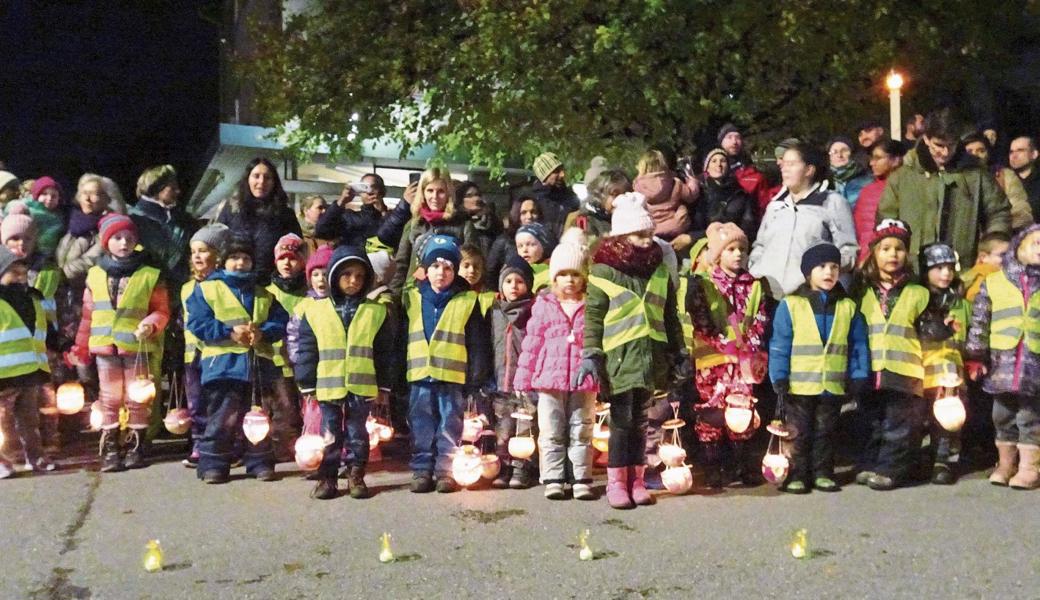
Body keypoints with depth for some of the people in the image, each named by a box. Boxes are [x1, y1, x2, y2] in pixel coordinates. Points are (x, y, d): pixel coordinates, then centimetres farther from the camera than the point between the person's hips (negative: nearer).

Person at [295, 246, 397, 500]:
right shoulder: (316, 310, 1)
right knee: (330, 434, 8)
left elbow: (384, 352, 5)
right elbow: (306, 350, 3)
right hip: (329, 386, 0)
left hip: (361, 386, 0)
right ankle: (327, 477, 16)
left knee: (357, 433, 9)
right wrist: (307, 386, 1)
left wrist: (383, 385, 4)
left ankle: (356, 476, 18)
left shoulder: (376, 312, 2)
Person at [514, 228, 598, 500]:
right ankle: (553, 480, 12)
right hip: (550, 380, 1)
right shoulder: (544, 306, 5)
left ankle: (581, 480, 13)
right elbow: (532, 343, 5)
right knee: (551, 433, 5)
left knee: (581, 433, 7)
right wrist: (524, 379, 3)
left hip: (584, 381, 0)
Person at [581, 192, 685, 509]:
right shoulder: (604, 272, -3)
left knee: (640, 420, 11)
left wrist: (678, 352, 16)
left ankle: (637, 480, 18)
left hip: (651, 355, 4)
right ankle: (616, 483, 5)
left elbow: (670, 316, 17)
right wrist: (591, 354, -11)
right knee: (622, 419, -4)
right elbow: (593, 316, -4)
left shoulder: (660, 271, 12)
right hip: (620, 355, -4)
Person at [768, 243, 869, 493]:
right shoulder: (790, 305, -4)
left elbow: (858, 346, 7)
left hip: (834, 385, 3)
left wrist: (858, 377, 0)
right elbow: (779, 346, -6)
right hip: (800, 385, -3)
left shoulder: (848, 307, 6)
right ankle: (798, 475, 11)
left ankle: (822, 473, 21)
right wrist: (779, 379, -11)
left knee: (825, 432, 12)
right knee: (799, 433, 4)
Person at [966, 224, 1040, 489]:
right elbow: (979, 321, 3)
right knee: (1003, 415, 11)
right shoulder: (994, 281, 4)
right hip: (1002, 361, 0)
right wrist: (975, 356, -1)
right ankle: (1005, 463, 25)